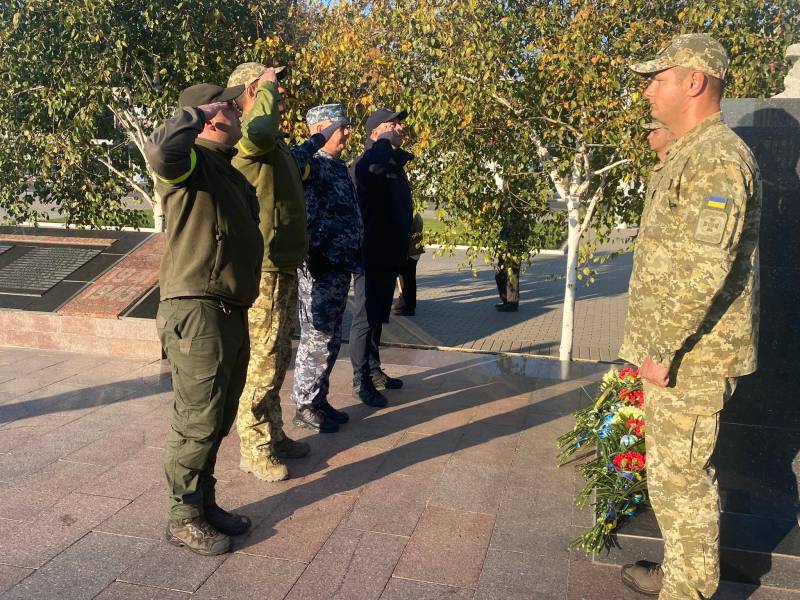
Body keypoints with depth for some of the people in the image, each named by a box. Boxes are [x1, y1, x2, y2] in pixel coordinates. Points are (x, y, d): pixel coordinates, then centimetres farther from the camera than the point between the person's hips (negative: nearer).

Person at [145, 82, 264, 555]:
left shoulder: (230, 170, 21)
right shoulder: (192, 159, -8)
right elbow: (161, 151, -33)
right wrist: (197, 114, -18)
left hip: (232, 313, 10)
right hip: (197, 311, -9)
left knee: (219, 419, 17)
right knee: (198, 422, 0)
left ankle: (204, 502, 32)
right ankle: (184, 518, 16)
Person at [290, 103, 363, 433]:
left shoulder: (340, 167, 16)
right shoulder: (311, 163, -12)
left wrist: (355, 257, 17)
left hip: (341, 267, 9)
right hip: (319, 269, -9)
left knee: (330, 339, 16)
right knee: (317, 338, 1)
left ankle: (319, 400, 28)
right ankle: (306, 406, 14)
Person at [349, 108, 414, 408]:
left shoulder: (396, 163, 15)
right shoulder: (367, 162, -14)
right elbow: (368, 169, -42)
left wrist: (404, 246, 21)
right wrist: (386, 140, -25)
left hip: (390, 256, 9)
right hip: (371, 256, -9)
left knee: (378, 316, 18)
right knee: (366, 318, -1)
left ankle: (374, 370, 31)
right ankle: (361, 381, 8)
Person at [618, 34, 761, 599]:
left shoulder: (718, 158, -17)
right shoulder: (687, 154, 16)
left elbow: (705, 269, -25)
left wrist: (662, 346, -21)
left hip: (691, 358, -10)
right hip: (671, 349, 10)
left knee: (681, 475, 1)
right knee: (671, 468, 19)